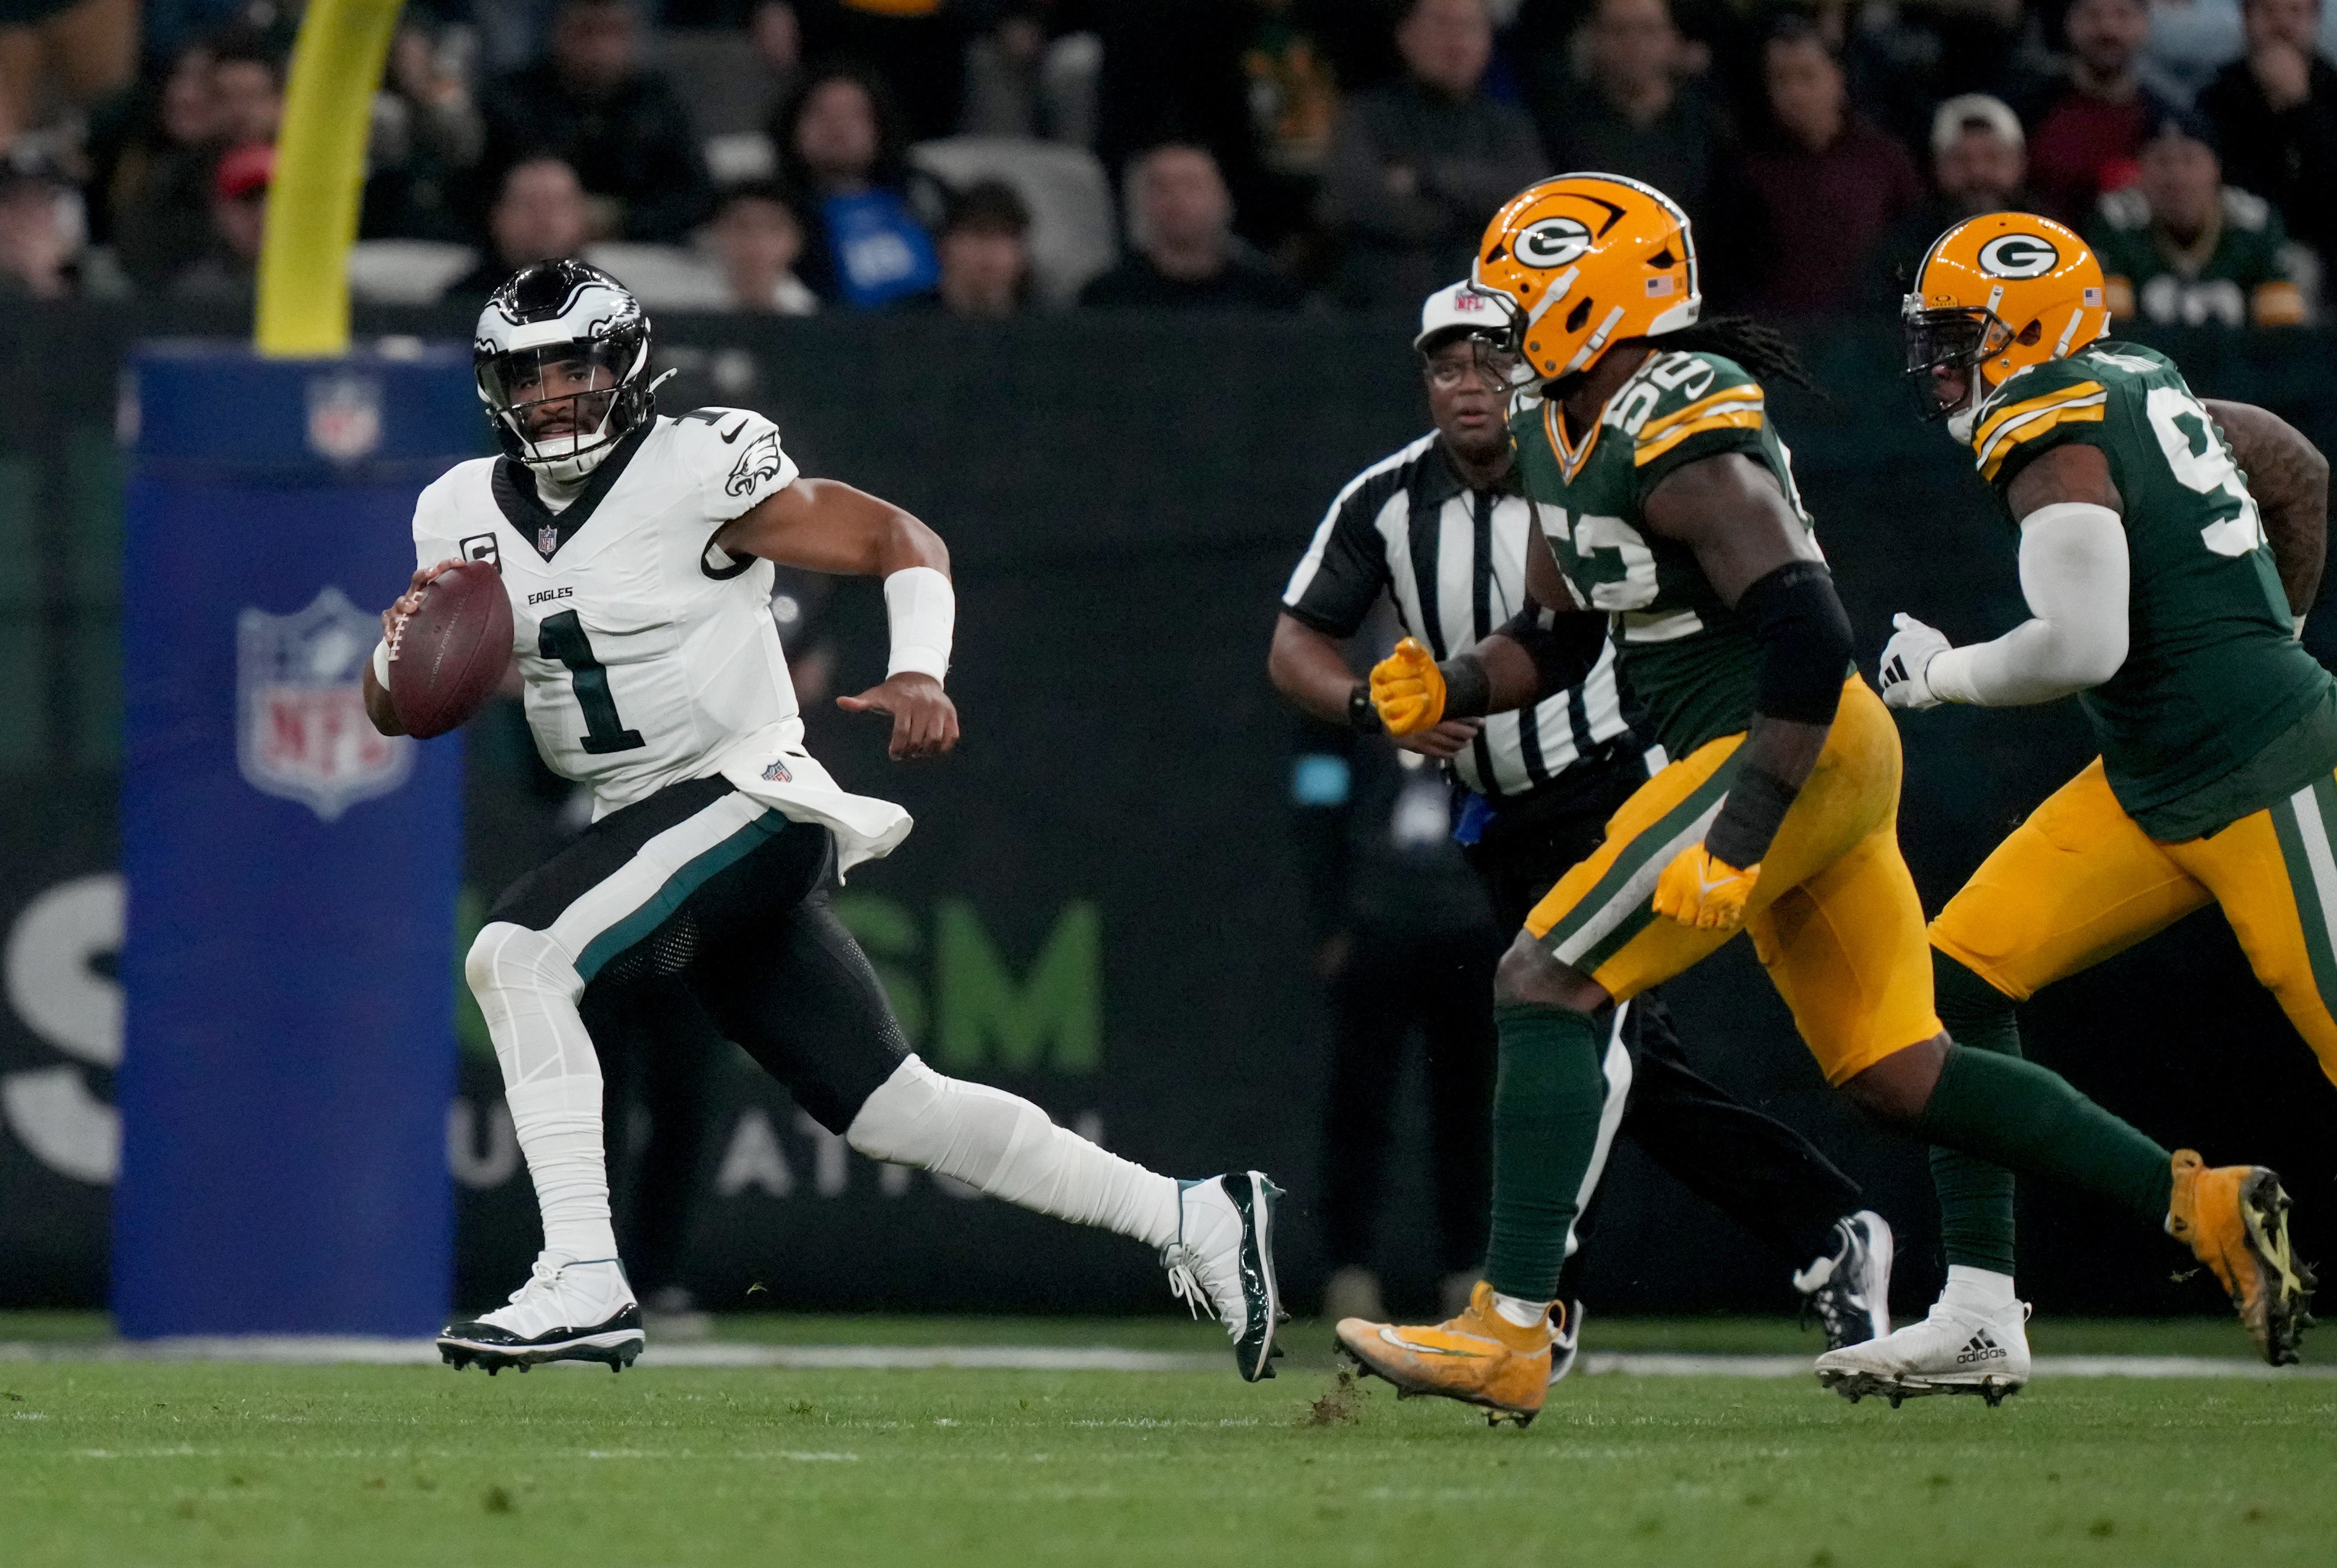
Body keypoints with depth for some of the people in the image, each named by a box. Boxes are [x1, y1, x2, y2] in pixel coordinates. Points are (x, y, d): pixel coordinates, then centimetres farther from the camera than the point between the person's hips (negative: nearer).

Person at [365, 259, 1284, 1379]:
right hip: (646, 825, 7)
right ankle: (1190, 1219, 15)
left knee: (517, 955, -24)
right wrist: (404, 644, -11)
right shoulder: (465, 513, 8)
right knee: (892, 1109, 7)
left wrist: (919, 672, -26)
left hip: (747, 798, -7)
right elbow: (391, 711, 12)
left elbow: (903, 542, -8)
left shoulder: (700, 469, -10)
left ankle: (585, 1284, -25)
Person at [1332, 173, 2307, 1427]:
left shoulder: (1686, 449, -19)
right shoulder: (1560, 439, 12)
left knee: (1545, 987, -13)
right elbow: (1551, 640, 20)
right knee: (1898, 1076, 12)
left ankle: (1510, 1334, -16)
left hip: (1795, 756, -10)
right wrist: (1448, 692, -1)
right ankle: (2203, 1207, 15)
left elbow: (1810, 643, -25)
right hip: (1812, 762, 10)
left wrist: (1734, 844, -27)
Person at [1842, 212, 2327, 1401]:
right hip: (2156, 787, 10)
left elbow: (2082, 646, -26)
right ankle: (1979, 1318, 1)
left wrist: (1946, 675, -9)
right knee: (1962, 977, 2)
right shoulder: (2141, 385, 11)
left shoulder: (2056, 432, -16)